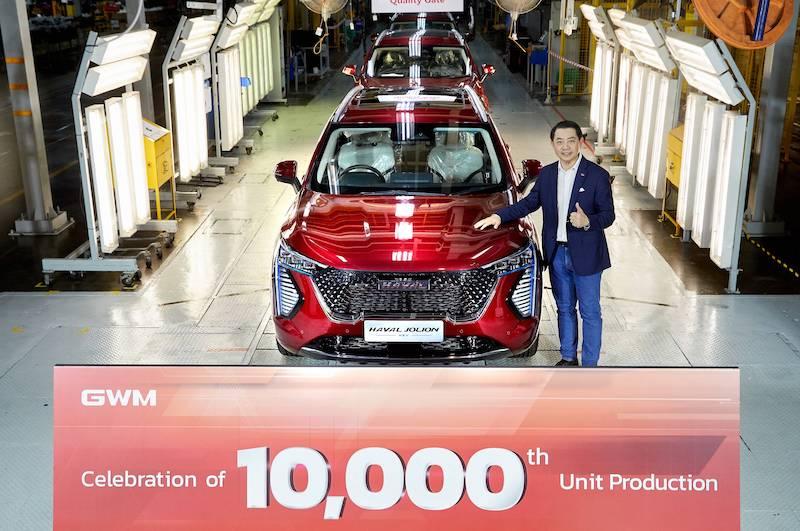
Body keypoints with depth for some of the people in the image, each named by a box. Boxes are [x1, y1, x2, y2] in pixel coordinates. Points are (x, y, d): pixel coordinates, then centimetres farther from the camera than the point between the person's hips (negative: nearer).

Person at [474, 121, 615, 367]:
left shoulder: (597, 175, -11)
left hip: (585, 255, -5)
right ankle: (568, 357, 32)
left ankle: (590, 364, 17)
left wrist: (588, 222, -31)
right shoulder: (547, 174, 4)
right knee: (564, 308, 17)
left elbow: (608, 215, -10)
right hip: (556, 253, 5)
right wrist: (499, 216, -1)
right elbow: (529, 203, 11)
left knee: (590, 312, 6)